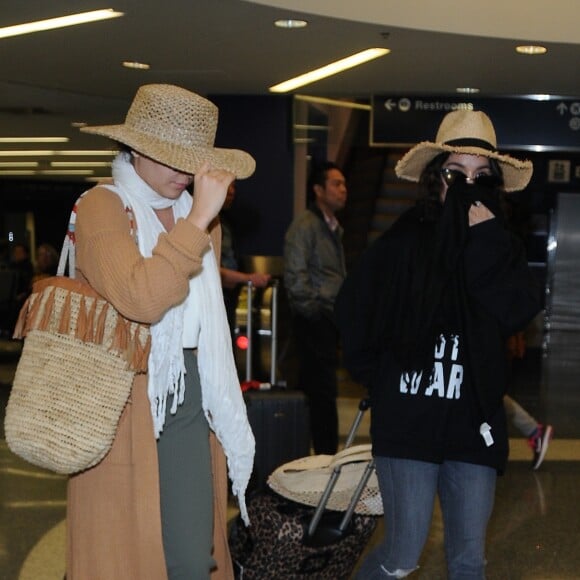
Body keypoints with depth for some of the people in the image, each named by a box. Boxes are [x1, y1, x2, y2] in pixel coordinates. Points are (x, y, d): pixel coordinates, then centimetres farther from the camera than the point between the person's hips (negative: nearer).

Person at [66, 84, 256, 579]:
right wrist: (199, 219, -23)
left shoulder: (198, 217, 13)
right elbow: (140, 298, -26)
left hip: (189, 397, 6)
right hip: (125, 403, -6)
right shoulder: (102, 206, -9)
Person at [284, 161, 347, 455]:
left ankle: (325, 454, 16)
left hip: (330, 320, 8)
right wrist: (314, 310, -12)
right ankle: (326, 455, -4)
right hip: (314, 320, -8)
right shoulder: (305, 224, -9)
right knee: (322, 390, -8)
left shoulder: (333, 226, 18)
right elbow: (295, 276, -16)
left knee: (319, 389, 11)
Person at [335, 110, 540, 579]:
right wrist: (378, 378, 2)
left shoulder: (501, 247, 7)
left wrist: (487, 242, -12)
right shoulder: (405, 241, -3)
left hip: (475, 423, 3)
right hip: (409, 420, -3)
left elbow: (519, 312, -9)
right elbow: (353, 307, 3)